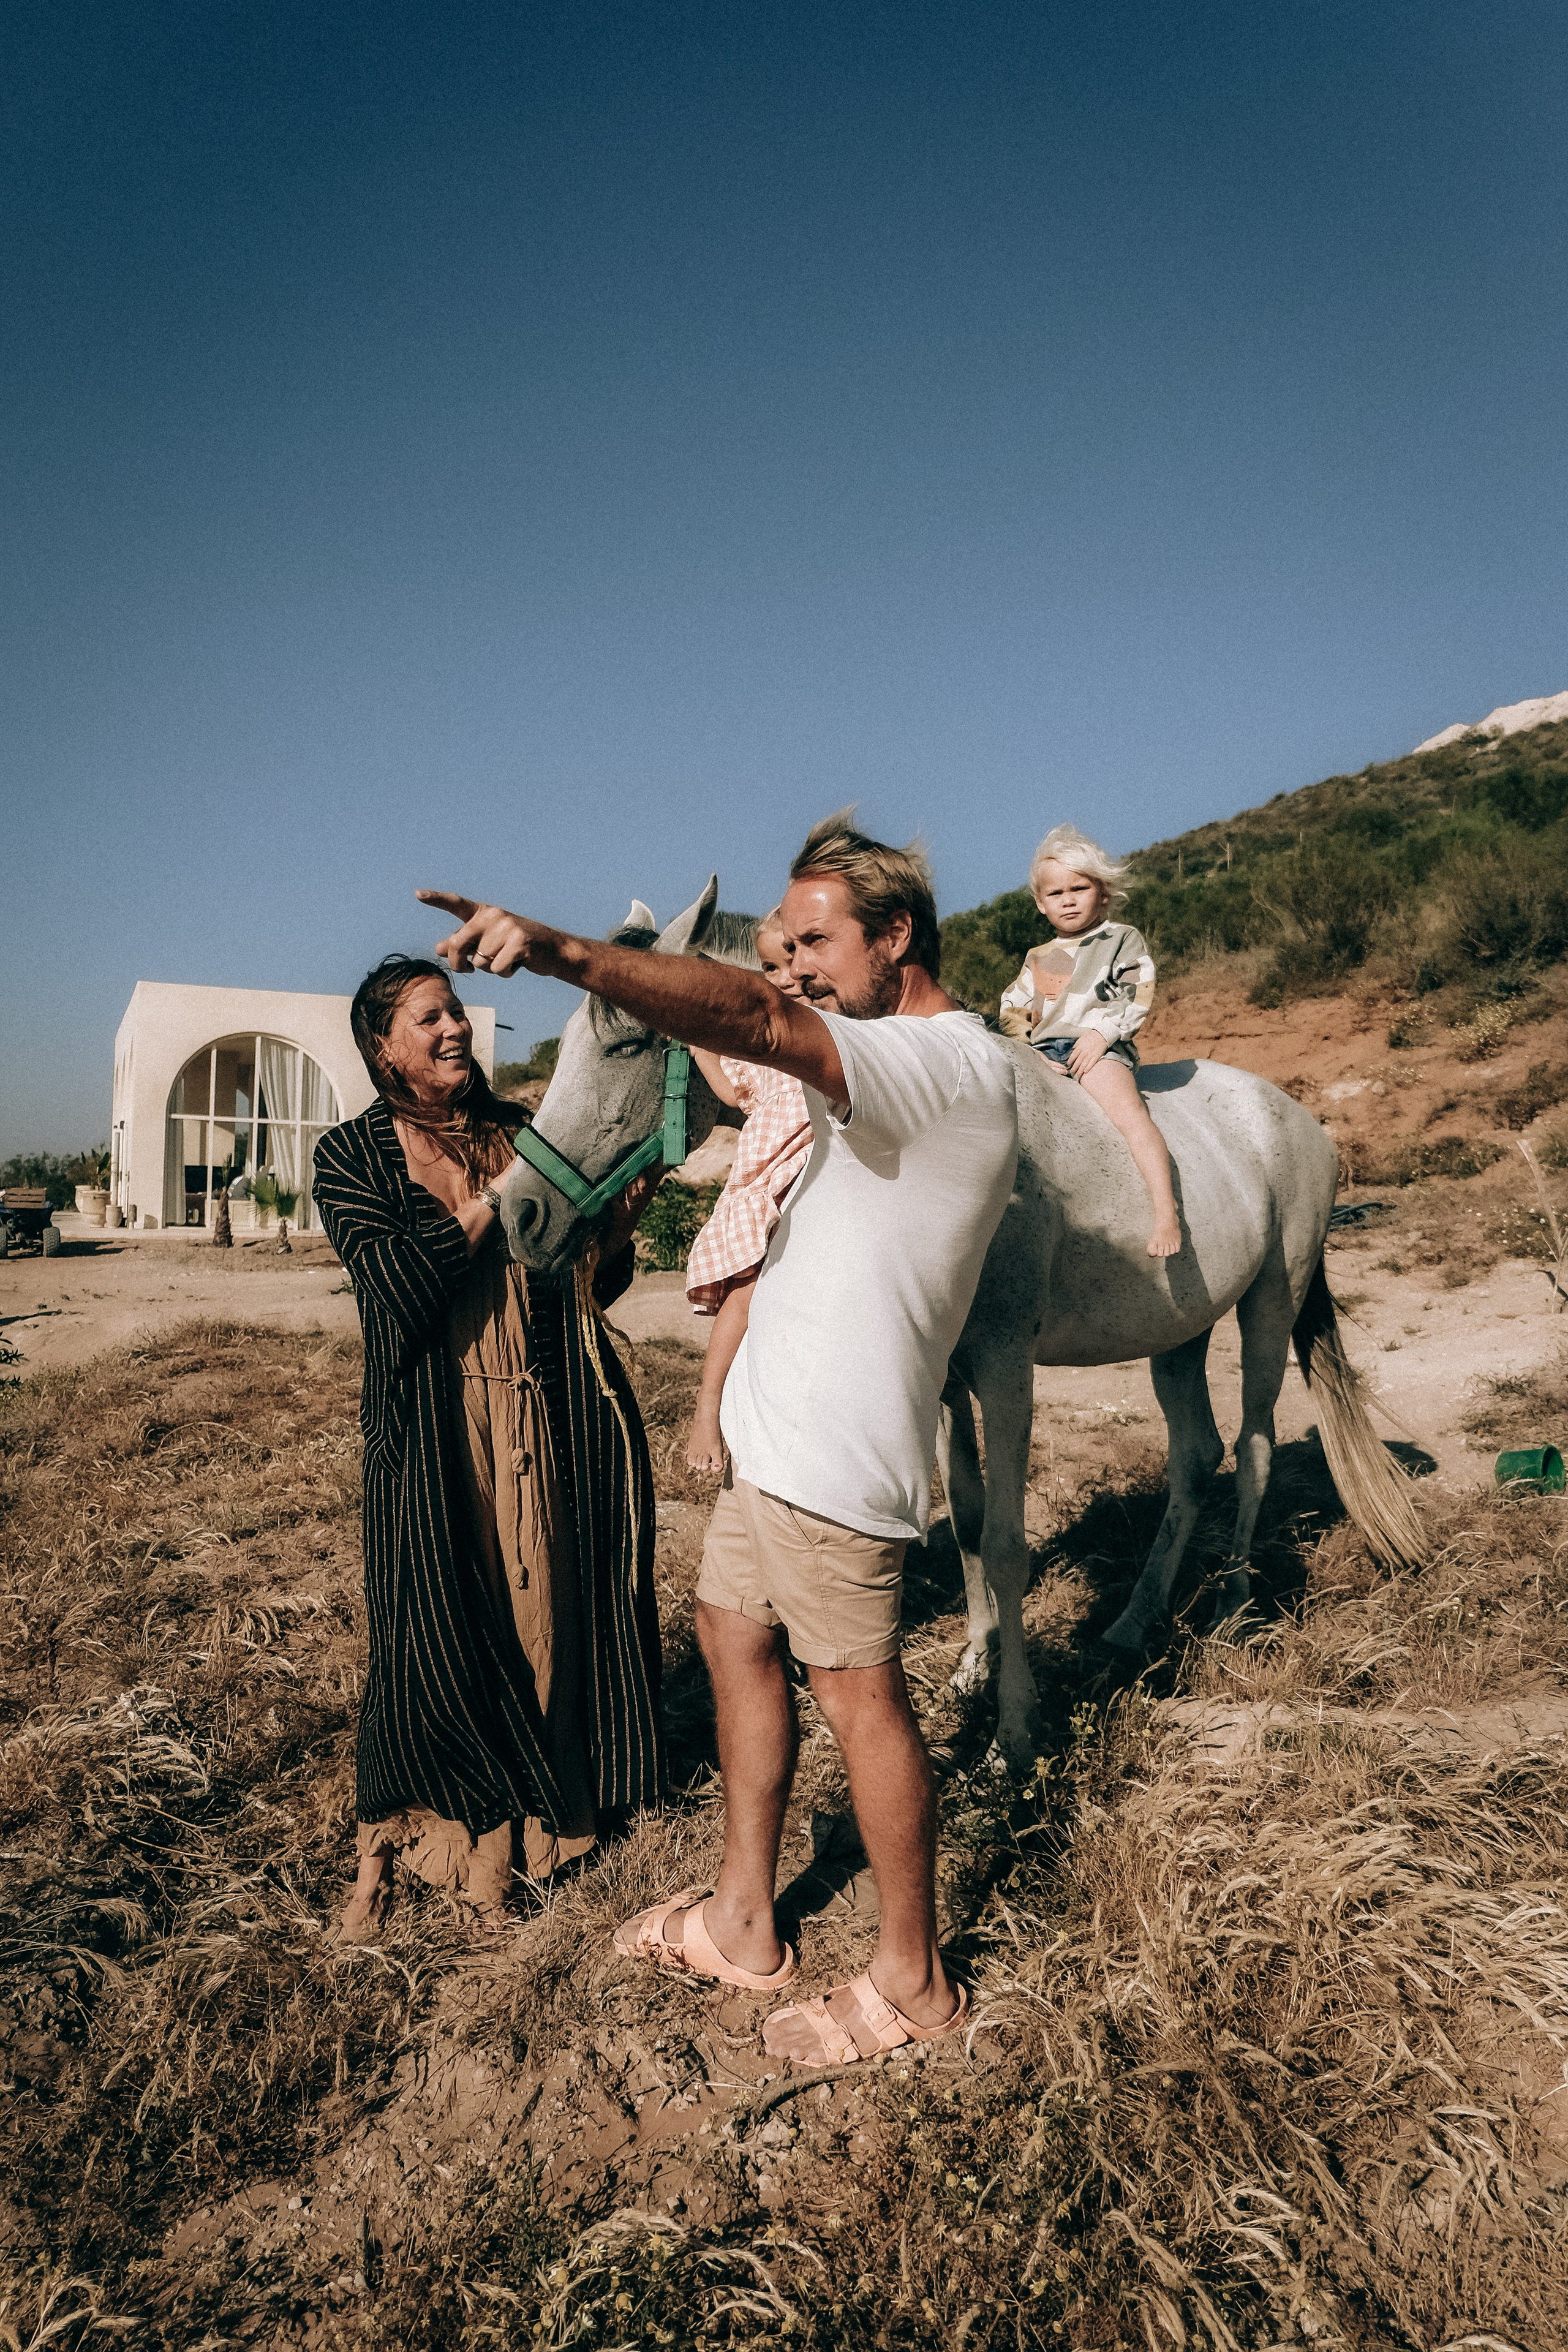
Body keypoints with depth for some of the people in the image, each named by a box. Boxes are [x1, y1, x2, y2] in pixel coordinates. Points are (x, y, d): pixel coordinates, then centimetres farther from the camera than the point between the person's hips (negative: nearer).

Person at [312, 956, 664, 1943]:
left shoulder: (522, 1132, 7)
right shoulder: (353, 1155, 0)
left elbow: (595, 1285, 8)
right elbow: (396, 1288, -15)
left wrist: (617, 1221, -11)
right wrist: (491, 1201, -15)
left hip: (547, 1417, 3)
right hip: (433, 1427, -2)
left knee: (545, 1607, 8)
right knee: (430, 1631, 2)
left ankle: (530, 1813, 28)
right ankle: (390, 1847, 25)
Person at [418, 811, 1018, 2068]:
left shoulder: (955, 1062, -20)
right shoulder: (899, 1069, 14)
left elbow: (754, 1022, -36)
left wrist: (560, 951, -45)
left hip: (834, 1444, -10)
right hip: (777, 1420, 10)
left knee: (860, 1692, 2)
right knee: (735, 1635, 18)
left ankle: (914, 1981, 22)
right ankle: (744, 1918, 35)